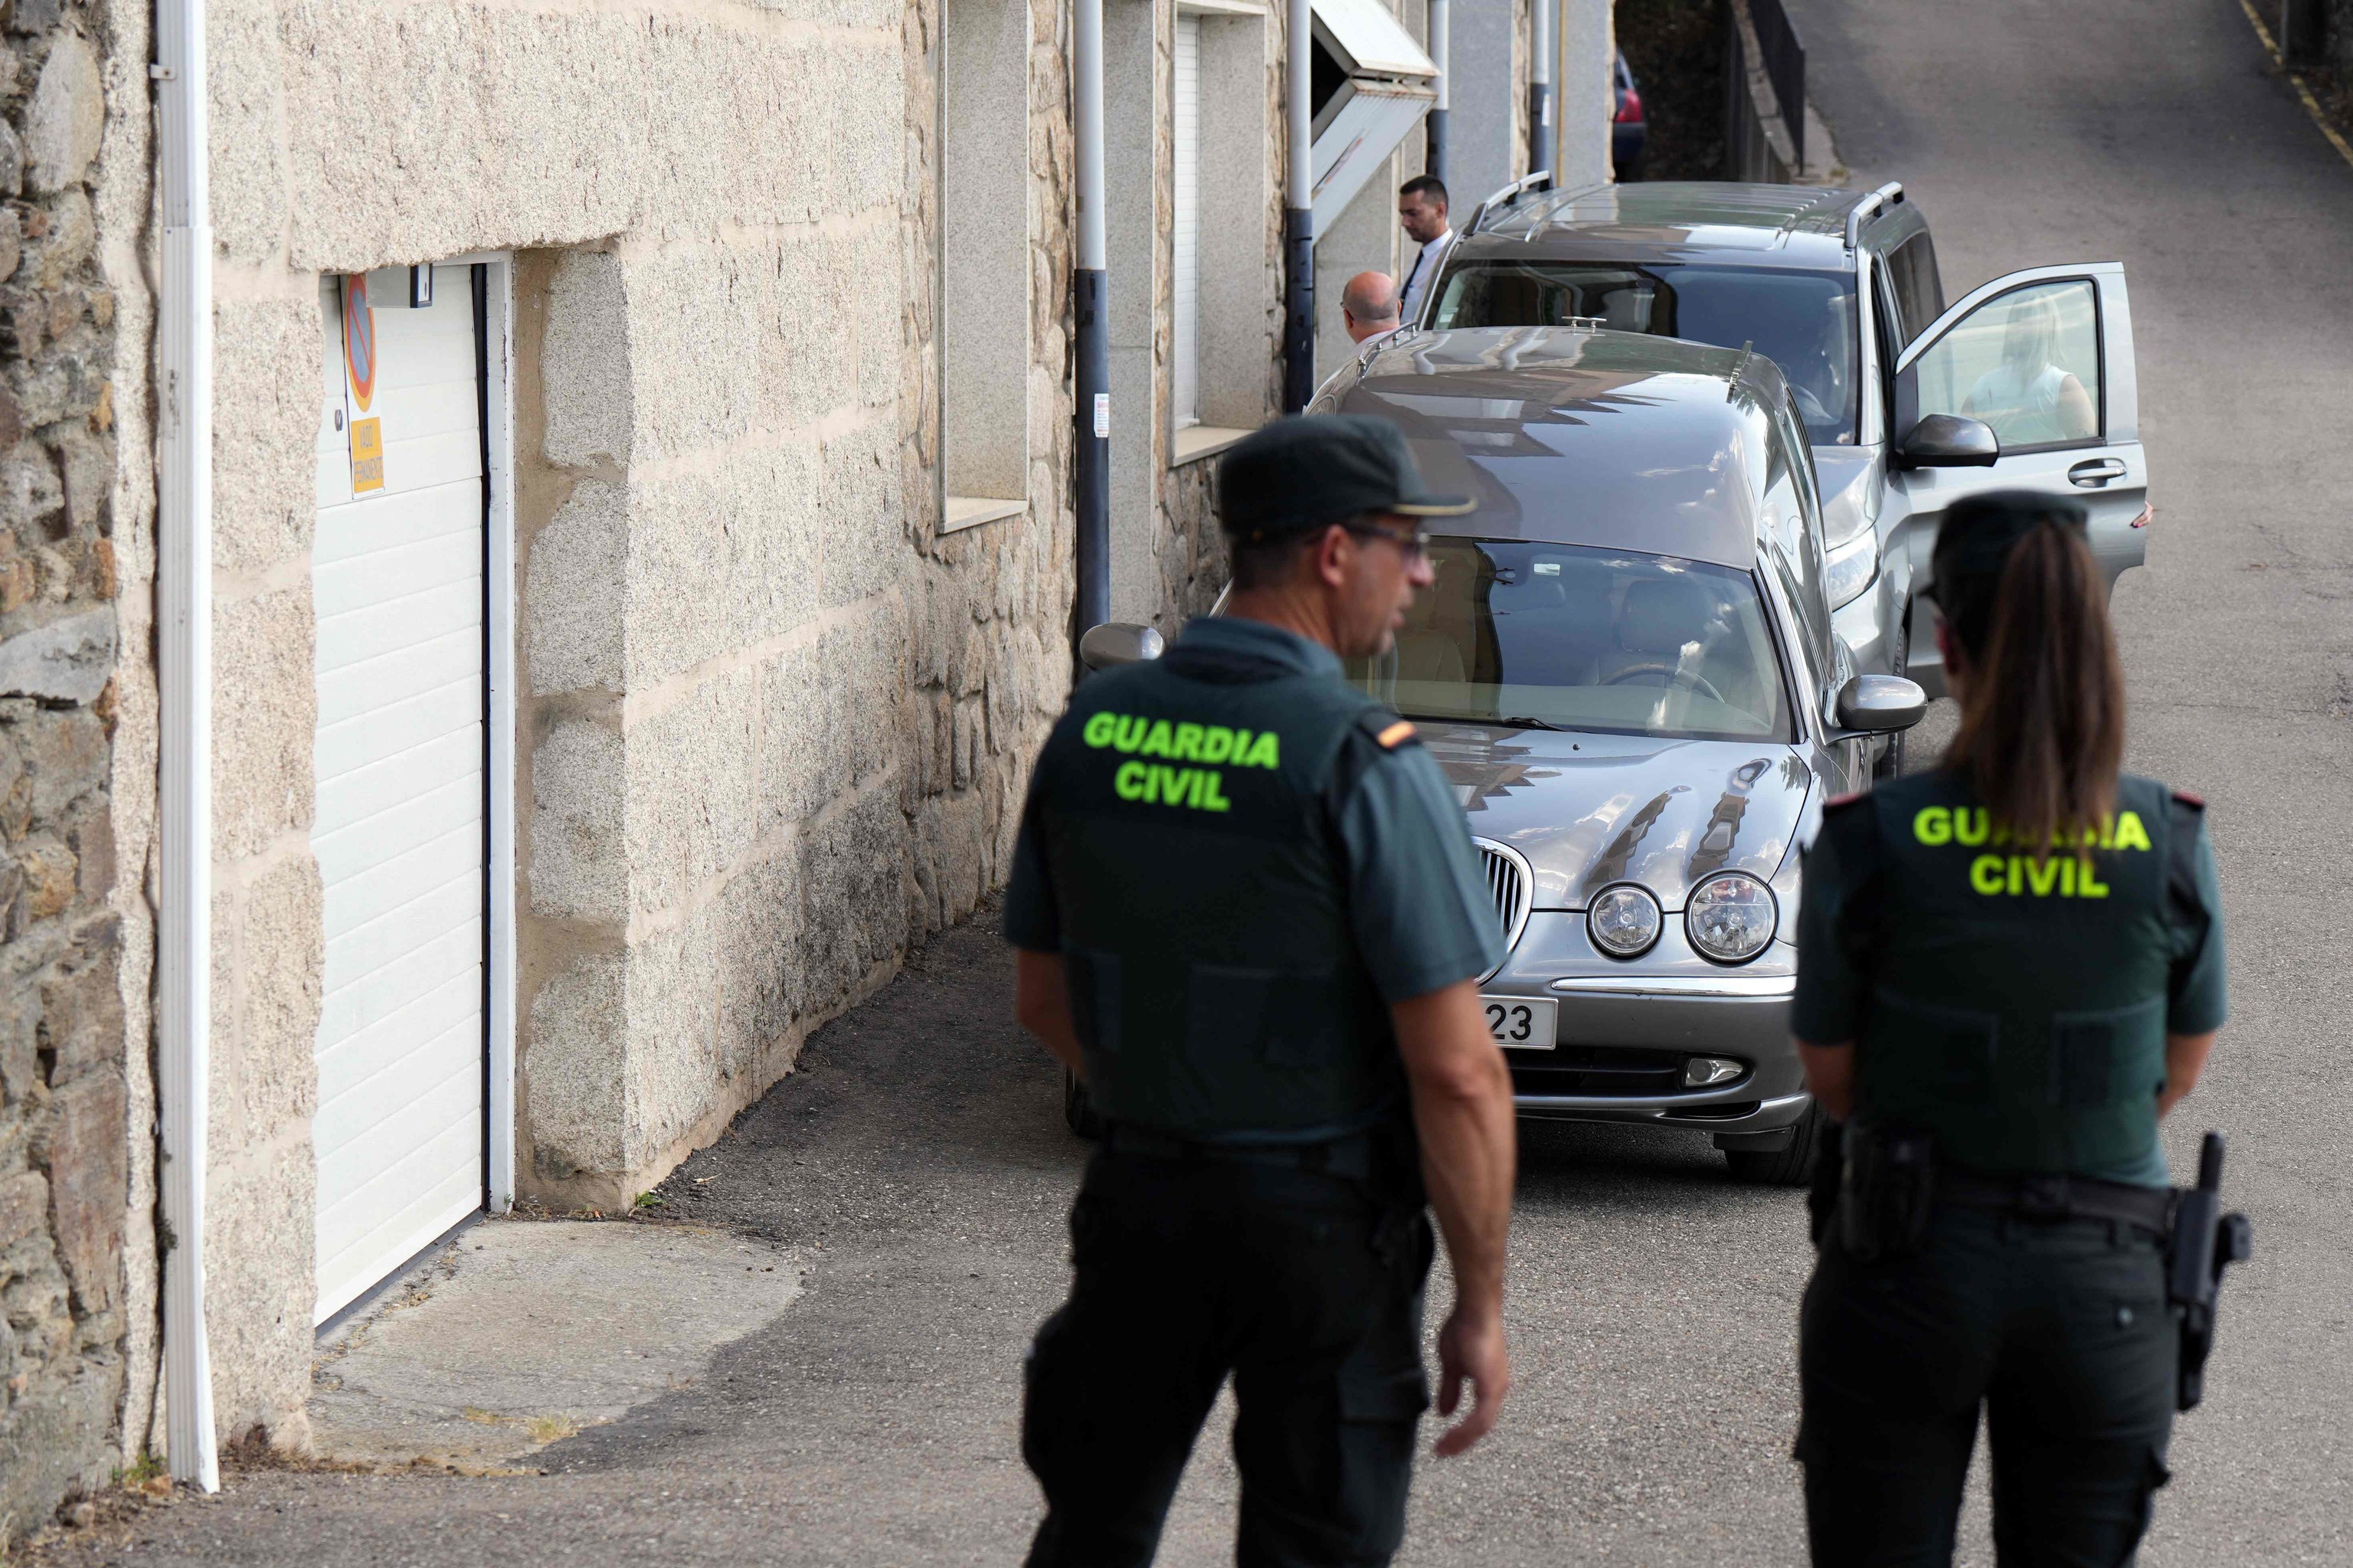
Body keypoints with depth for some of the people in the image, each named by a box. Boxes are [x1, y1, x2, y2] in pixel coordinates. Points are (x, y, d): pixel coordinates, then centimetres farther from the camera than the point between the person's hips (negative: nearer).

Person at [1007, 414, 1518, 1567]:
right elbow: (1455, 1071, -18)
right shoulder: (1365, 764, -17)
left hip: (1138, 1198, 5)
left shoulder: (1090, 731, 1)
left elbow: (1043, 998, 11)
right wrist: (1482, 1306, -10)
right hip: (1321, 1216, -5)